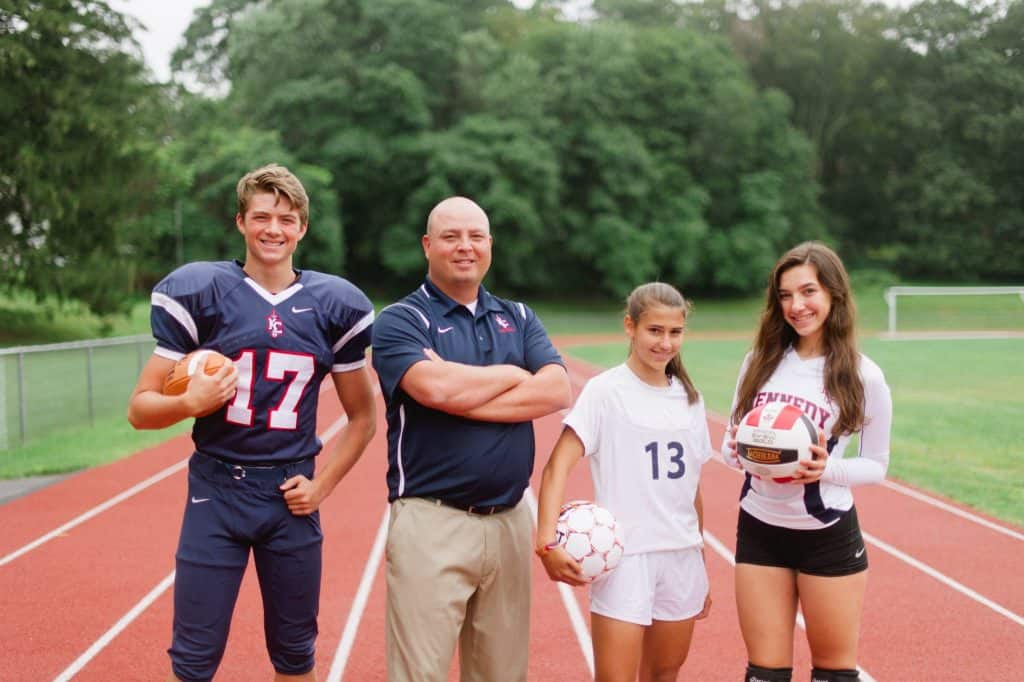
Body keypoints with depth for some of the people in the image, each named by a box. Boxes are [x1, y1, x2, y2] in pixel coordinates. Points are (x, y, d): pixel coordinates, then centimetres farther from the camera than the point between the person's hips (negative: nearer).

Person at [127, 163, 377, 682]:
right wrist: (190, 402, -21)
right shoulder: (198, 292, -3)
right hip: (217, 491, -2)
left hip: (291, 497, 2)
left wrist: (322, 485, 1)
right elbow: (140, 409, -1)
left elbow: (362, 417, 12)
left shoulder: (333, 305, 3)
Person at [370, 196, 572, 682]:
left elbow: (557, 390, -3)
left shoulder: (518, 318, 14)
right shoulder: (399, 321, 0)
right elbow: (435, 387, -20)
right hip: (432, 521, -4)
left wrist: (463, 396, -12)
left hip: (510, 520, 5)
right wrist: (514, 375, -3)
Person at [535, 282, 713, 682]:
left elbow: (691, 486, 15)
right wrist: (547, 542, -29)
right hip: (625, 557, -5)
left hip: (682, 557, 5)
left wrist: (701, 563, 17)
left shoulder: (689, 397, 10)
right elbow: (558, 465, -16)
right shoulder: (605, 391, -7)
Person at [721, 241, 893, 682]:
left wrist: (827, 469, -21)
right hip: (759, 532, 3)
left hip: (829, 537, -2)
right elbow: (731, 443, 9)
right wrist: (738, 453, -15)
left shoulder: (863, 376, -9)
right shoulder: (760, 361, 0)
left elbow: (877, 464, -2)